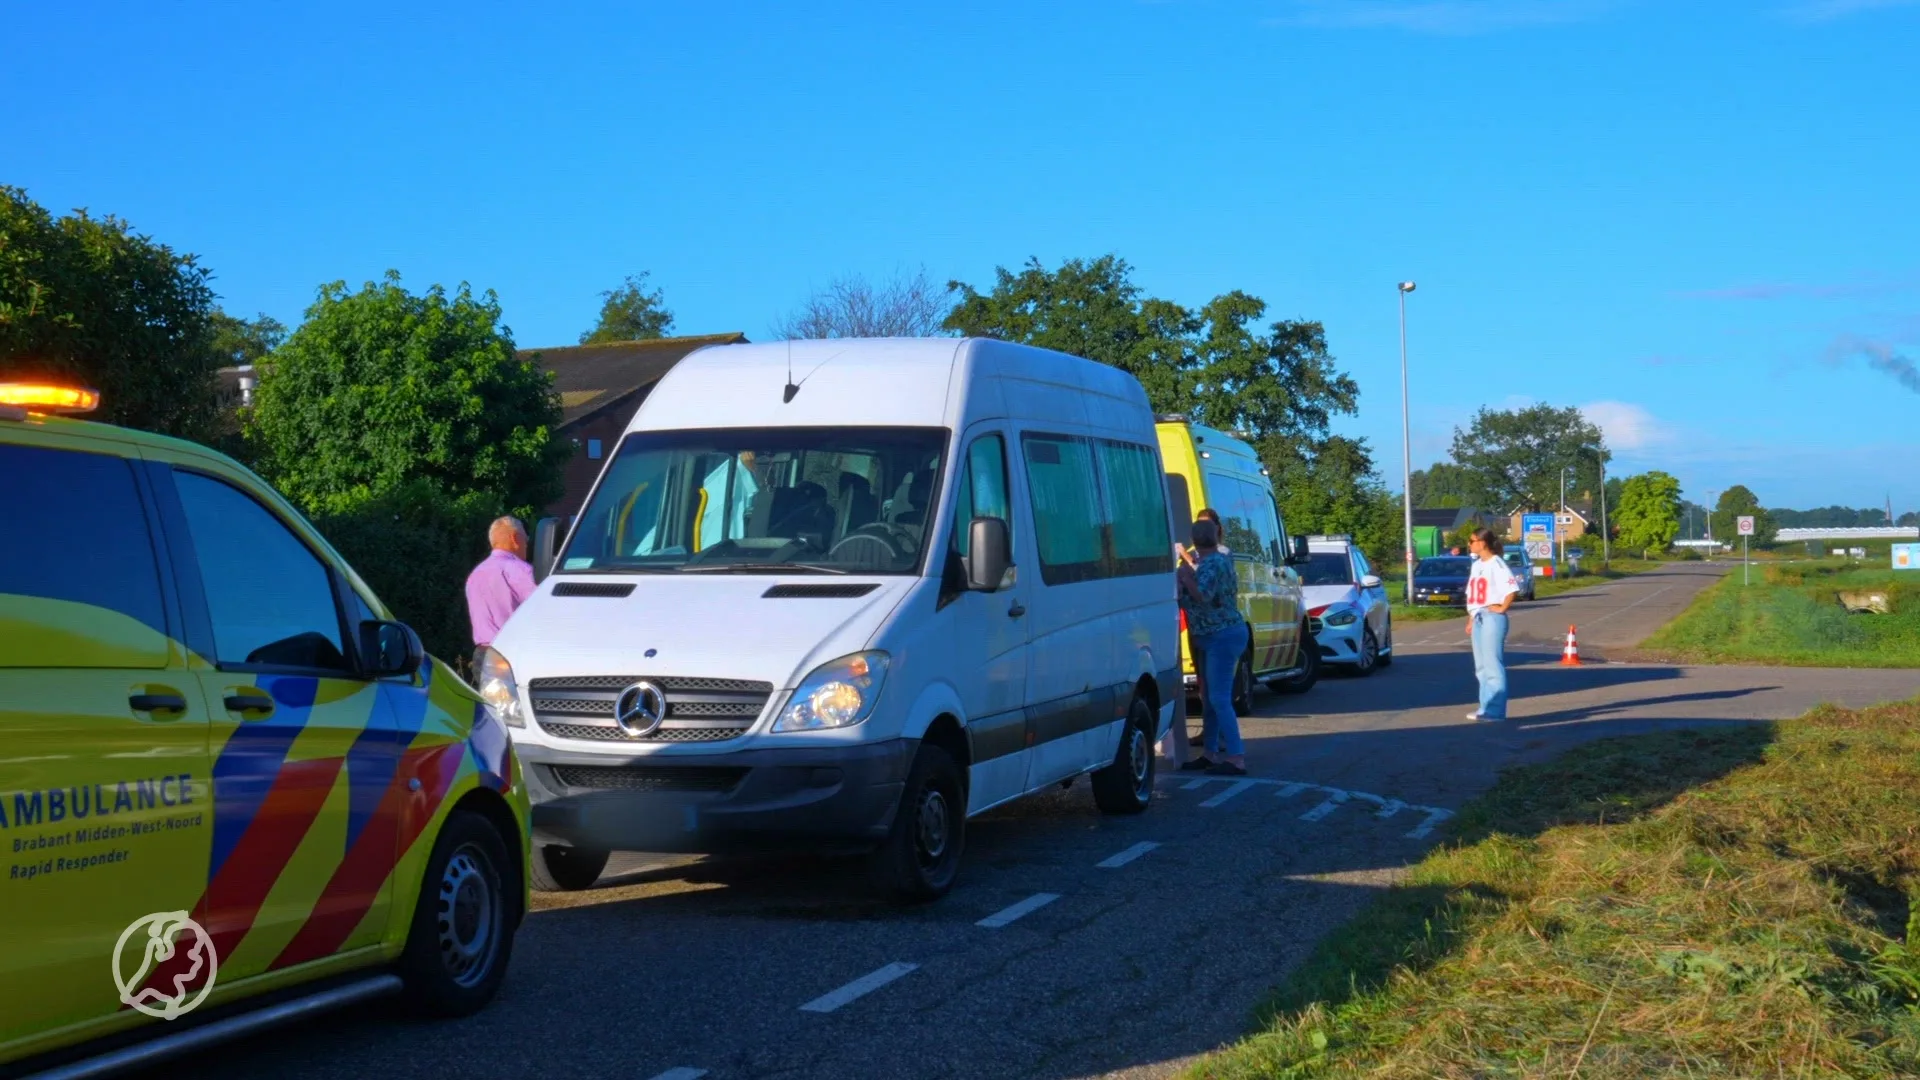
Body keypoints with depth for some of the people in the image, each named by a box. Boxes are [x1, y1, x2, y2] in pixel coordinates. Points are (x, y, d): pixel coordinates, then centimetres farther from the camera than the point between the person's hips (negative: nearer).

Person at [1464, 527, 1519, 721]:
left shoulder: (1496, 564, -11)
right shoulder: (1476, 565, 16)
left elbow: (1513, 589, -21)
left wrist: (1502, 609, -15)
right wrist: (1471, 619, 15)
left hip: (1492, 618, -9)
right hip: (1478, 618, 9)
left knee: (1493, 663, -9)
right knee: (1481, 666, 11)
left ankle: (1495, 710, -8)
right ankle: (1486, 707, 15)